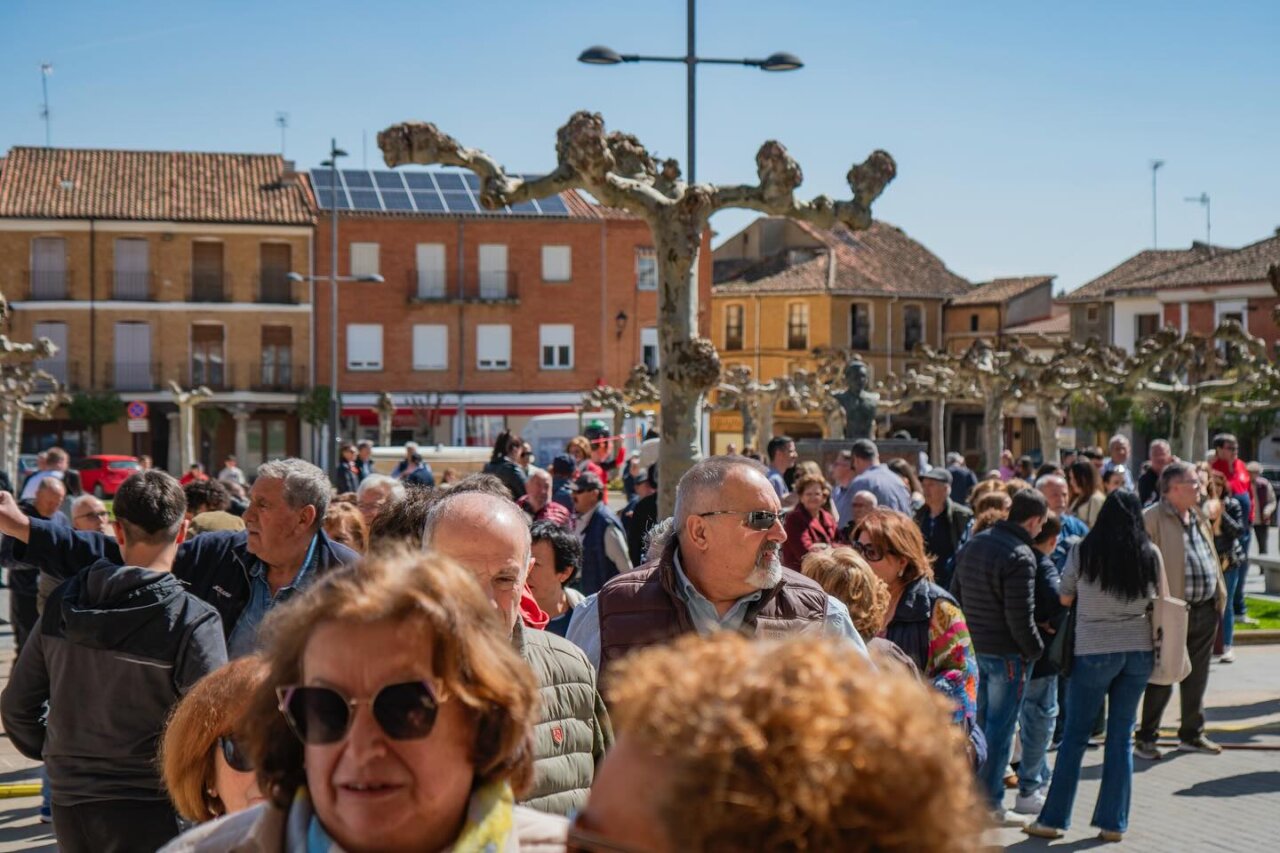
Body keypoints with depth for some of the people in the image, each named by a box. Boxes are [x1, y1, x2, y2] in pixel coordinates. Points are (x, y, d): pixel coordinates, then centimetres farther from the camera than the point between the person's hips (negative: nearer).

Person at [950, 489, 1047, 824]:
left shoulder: (973, 545, 8)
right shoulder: (1020, 557, -19)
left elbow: (955, 593, 15)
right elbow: (1020, 616, -21)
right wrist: (1035, 649, -7)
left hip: (972, 647, 8)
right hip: (1006, 653, -8)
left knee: (977, 721, 17)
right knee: (1000, 727, 0)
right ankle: (990, 803, 4)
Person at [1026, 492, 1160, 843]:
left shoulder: (1083, 552, -9)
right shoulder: (1150, 555, -2)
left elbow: (1065, 598, 1)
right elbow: (1154, 600, 9)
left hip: (1093, 652, -2)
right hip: (1139, 651, 3)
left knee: (1075, 737, 6)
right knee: (1122, 736, 10)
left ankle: (1053, 819, 9)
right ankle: (1114, 822, 12)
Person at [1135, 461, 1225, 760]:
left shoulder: (1198, 517, 14)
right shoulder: (1152, 519, -12)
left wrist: (1220, 596, 14)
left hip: (1204, 610, 8)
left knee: (1196, 677, 15)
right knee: (1162, 679, 0)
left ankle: (1192, 734, 27)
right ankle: (1145, 738, 11)